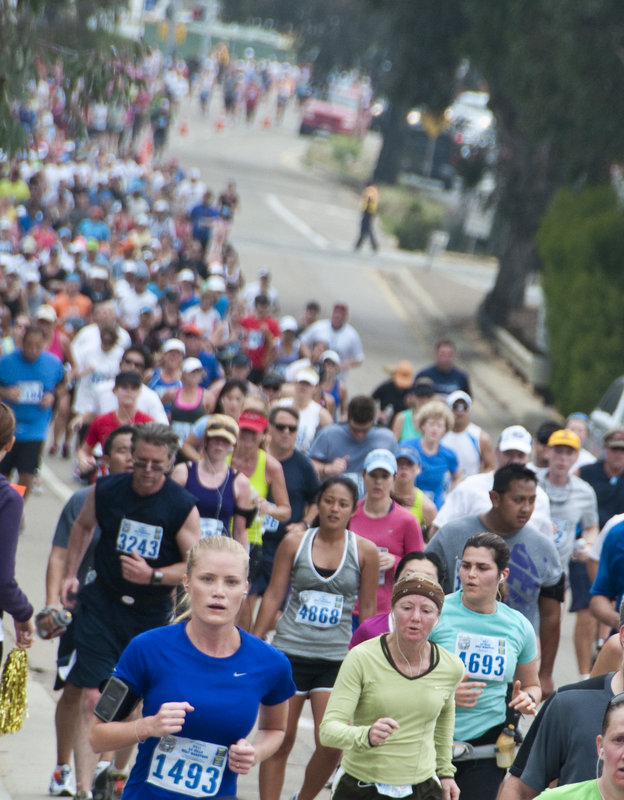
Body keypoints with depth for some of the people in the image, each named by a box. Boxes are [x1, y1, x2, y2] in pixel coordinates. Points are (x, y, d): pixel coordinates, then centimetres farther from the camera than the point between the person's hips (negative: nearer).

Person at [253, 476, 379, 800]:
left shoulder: (365, 551, 0)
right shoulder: (294, 543, 1)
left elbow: (368, 610, 6)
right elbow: (273, 595, 6)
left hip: (337, 657, 0)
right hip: (290, 651, 0)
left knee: (331, 745, -9)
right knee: (280, 741, 2)